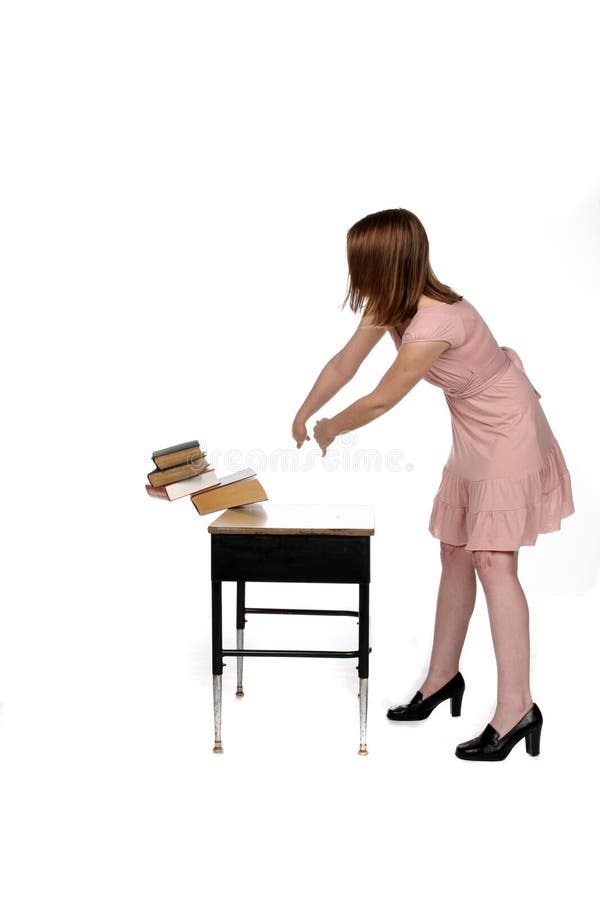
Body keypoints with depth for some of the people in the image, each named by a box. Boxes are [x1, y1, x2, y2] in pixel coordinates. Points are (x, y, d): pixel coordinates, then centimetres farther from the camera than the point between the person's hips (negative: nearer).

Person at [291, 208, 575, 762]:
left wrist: (330, 429, -4)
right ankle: (443, 676, 24)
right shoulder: (389, 306, -4)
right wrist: (303, 416, 13)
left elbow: (380, 401, -22)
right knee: (456, 550, 12)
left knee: (492, 560, -13)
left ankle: (516, 709, -11)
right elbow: (344, 364, 7)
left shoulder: (434, 323, -31)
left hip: (507, 431, -9)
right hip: (472, 430, 9)